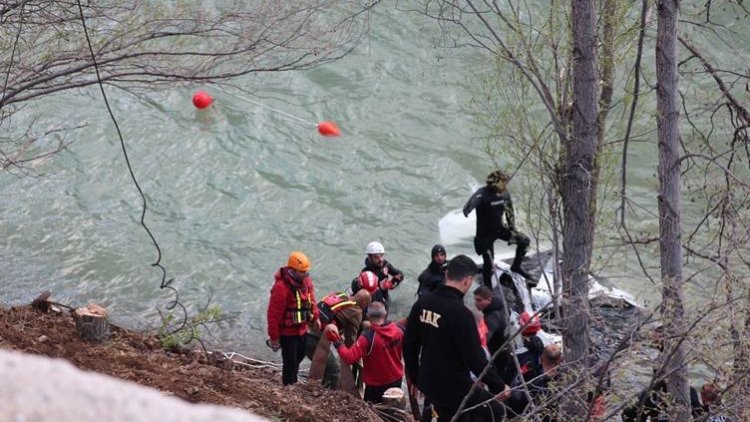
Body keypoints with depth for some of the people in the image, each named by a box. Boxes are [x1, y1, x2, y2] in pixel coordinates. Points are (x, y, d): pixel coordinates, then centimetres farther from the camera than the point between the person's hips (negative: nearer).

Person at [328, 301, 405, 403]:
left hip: (376, 385, -5)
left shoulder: (368, 338, -30)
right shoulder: (398, 329, -14)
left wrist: (337, 341, -24)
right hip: (397, 380, 5)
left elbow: (349, 358, -33)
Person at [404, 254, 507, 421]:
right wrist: (498, 386, -9)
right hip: (454, 386, -8)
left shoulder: (423, 302, -1)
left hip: (429, 381, 8)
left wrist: (415, 377, 21)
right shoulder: (460, 313, -24)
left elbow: (409, 344, 8)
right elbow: (475, 357, -21)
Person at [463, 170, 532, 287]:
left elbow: (509, 211, 11)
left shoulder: (504, 194, -5)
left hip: (499, 228, 6)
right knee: (489, 263, -3)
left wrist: (512, 228, 12)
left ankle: (516, 266, 19)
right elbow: (473, 201, -46)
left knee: (524, 241, 0)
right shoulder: (482, 194, -25)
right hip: (485, 233, -6)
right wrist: (467, 209, -67)